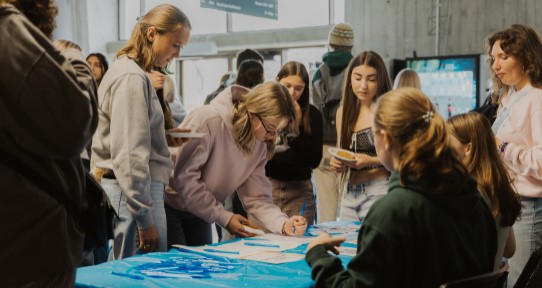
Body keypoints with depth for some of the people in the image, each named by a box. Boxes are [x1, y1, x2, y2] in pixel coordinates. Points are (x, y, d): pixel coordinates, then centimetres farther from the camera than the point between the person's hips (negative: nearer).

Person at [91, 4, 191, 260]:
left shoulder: (127, 70, 15)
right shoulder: (132, 78, -15)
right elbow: (129, 155, -20)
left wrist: (164, 139, 10)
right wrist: (145, 219, -19)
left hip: (129, 189, 10)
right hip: (133, 191, -10)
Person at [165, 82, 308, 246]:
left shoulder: (260, 144, -6)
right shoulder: (209, 120, -28)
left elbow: (257, 197, -7)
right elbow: (184, 178, -27)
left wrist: (283, 224, -26)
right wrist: (224, 218, -23)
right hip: (169, 206, -6)